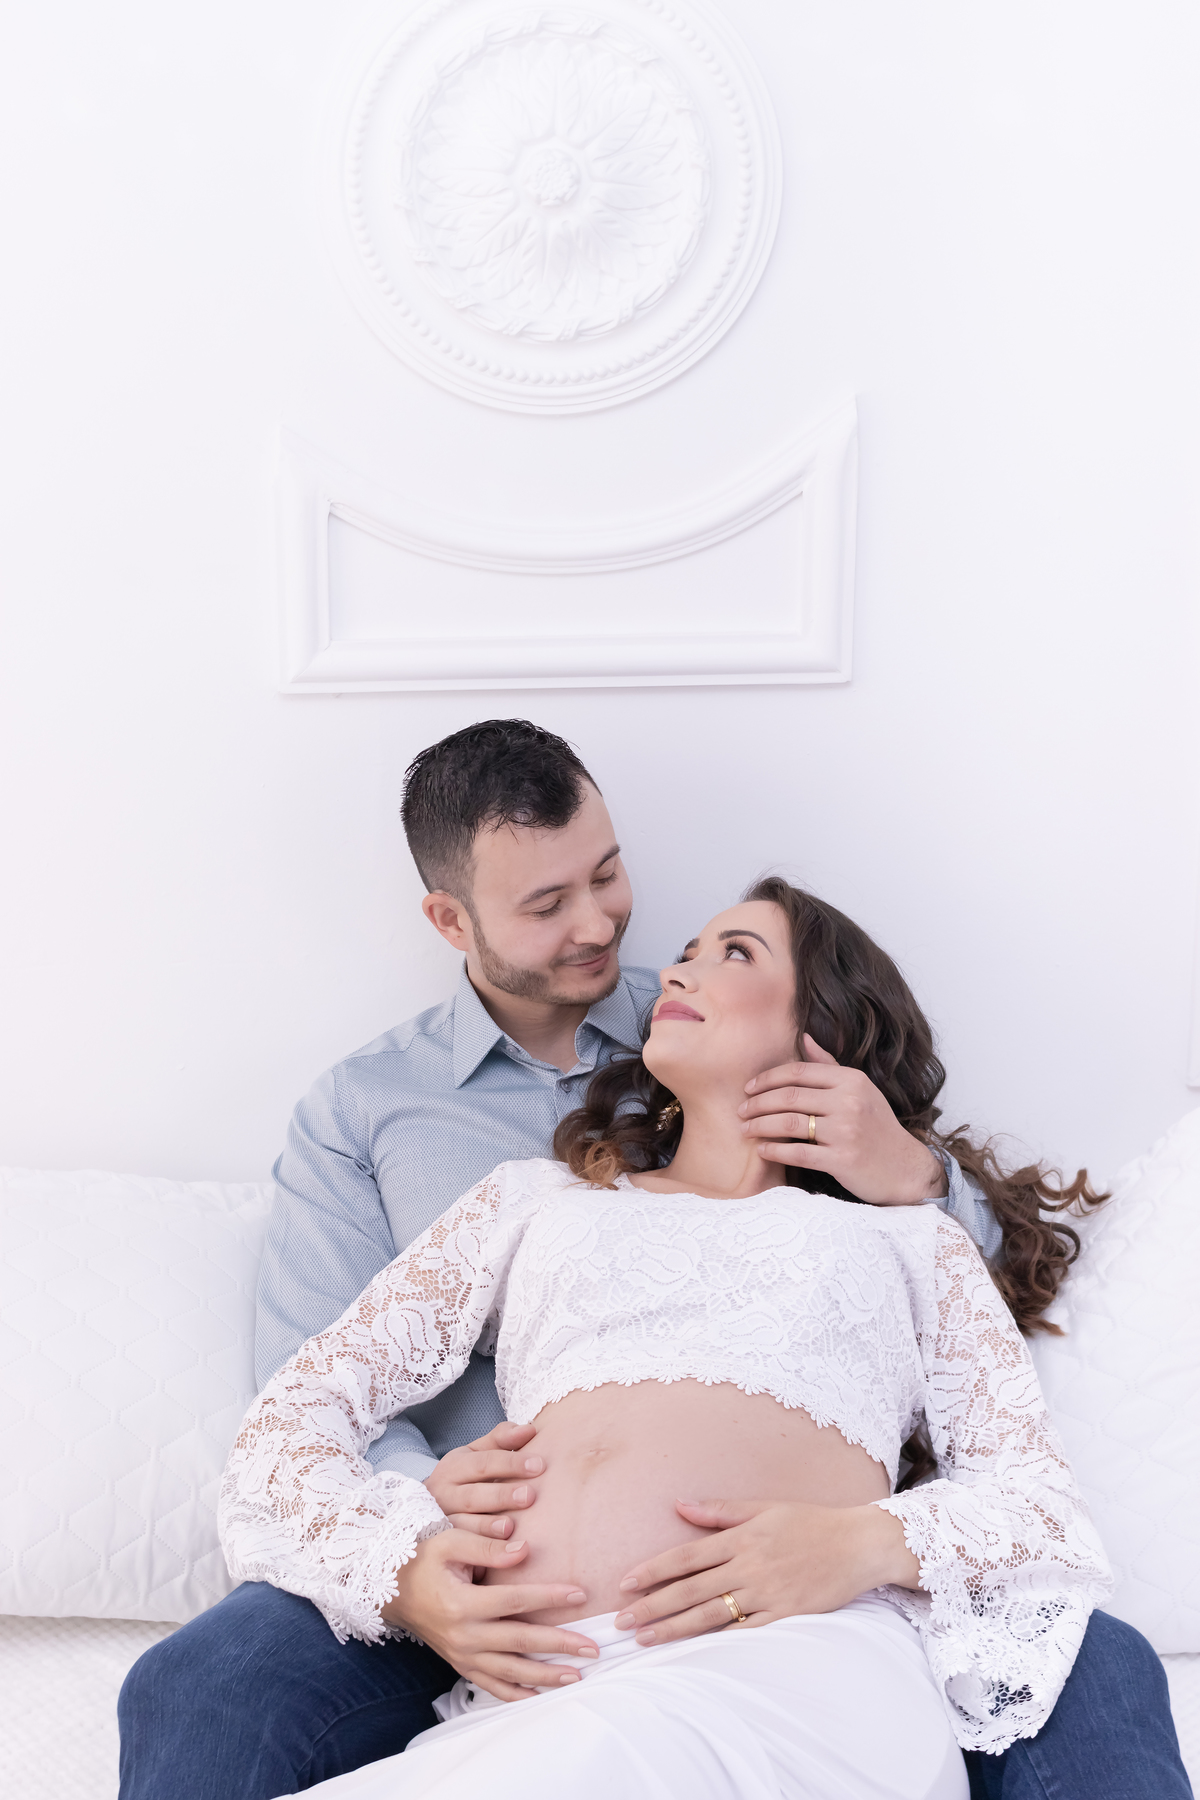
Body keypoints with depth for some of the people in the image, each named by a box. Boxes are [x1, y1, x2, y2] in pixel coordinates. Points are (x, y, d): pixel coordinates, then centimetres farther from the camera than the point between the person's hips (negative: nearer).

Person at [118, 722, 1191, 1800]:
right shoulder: (359, 1111, 10)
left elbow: (979, 1250, 14)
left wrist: (913, 1175, -11)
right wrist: (412, 1535, -18)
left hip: (759, 1543, 1)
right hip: (500, 1553, 0)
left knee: (1101, 1673, -21)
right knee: (191, 1698, -27)